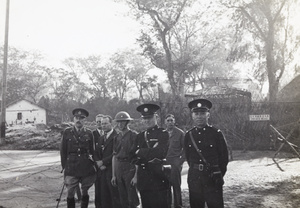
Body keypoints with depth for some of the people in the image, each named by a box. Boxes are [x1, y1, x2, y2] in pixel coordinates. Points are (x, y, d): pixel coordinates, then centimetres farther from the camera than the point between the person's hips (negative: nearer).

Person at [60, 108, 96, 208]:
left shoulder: (89, 133, 5)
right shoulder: (67, 132, 3)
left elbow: (92, 151, 10)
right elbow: (63, 151, 6)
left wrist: (92, 164, 7)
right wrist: (64, 167, 3)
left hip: (86, 168, 1)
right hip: (71, 168, -1)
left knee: (85, 192, 8)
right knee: (70, 193, -1)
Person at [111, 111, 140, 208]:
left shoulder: (134, 136, -7)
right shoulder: (117, 137, 12)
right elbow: (114, 156, 14)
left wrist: (136, 175, -18)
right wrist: (113, 175, 11)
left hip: (130, 168, -6)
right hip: (119, 169, 6)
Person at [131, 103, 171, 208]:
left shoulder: (163, 134, -1)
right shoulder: (140, 136, 15)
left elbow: (161, 153, -17)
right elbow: (134, 158, 9)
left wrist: (141, 152, -7)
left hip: (159, 178, -5)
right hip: (144, 179, 5)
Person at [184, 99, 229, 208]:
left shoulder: (216, 133, -4)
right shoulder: (188, 135, 5)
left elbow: (224, 157, 1)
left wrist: (218, 176, 4)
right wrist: (195, 171, 11)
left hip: (212, 180, -3)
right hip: (194, 179, 3)